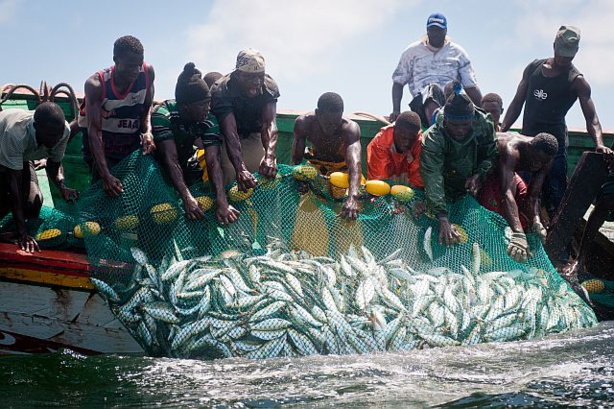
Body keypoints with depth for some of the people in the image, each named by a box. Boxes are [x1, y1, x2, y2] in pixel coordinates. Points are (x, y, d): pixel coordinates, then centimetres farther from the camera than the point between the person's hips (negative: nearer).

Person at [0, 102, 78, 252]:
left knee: (33, 204, -11)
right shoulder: (16, 133, -46)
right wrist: (22, 233, -46)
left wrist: (62, 187, -32)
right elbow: (13, 182, -43)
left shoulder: (63, 130, -29)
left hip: (22, 157, 5)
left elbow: (54, 163, -9)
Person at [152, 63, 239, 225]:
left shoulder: (209, 121, -22)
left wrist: (222, 202, -46)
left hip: (185, 164, 5)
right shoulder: (163, 115, -33)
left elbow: (213, 161, -31)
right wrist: (187, 197, -51)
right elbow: (171, 159, -40)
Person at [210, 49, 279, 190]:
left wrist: (270, 155, -54)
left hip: (254, 135, 3)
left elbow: (269, 124, -34)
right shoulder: (222, 91, -33)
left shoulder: (269, 86, -24)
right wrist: (240, 169, -58)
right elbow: (230, 133, -43)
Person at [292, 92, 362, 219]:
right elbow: (296, 160, -21)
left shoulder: (350, 128, -37)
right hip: (316, 164, 2)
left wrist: (352, 197, -68)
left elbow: (355, 162, -52)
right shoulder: (303, 123, -29)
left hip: (342, 167, -2)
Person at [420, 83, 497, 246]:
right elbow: (432, 179, -39)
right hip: (446, 193, -3)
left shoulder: (484, 125, -19)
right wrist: (443, 219, -50)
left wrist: (479, 174, -24)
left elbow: (493, 154, -2)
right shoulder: (432, 139, -31)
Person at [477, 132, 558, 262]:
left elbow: (532, 196, -20)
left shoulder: (545, 160, -21)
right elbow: (507, 193, -57)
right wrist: (517, 234, -68)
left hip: (507, 170, 7)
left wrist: (536, 220, -42)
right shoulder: (511, 150, -45)